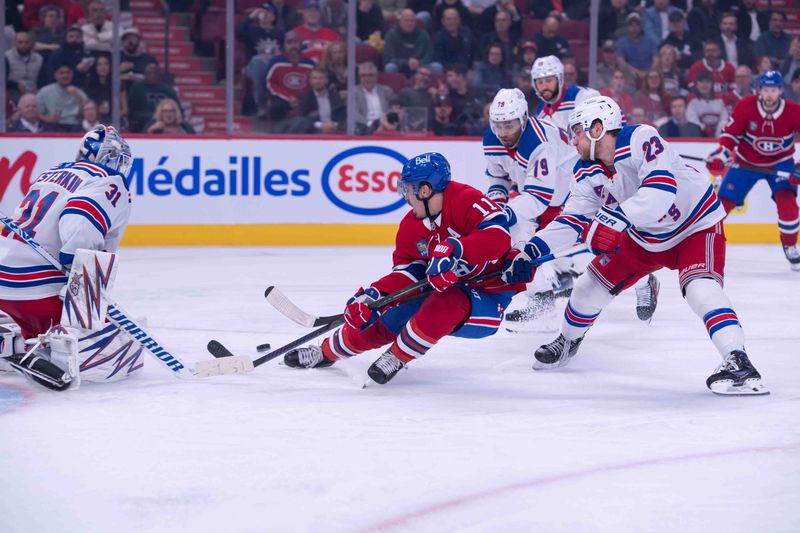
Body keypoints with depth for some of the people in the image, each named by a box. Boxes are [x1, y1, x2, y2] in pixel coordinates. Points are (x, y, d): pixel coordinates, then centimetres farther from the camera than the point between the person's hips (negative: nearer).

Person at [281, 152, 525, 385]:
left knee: (445, 303, -36)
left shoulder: (466, 201, -24)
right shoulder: (411, 226, 1)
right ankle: (327, 351, 24)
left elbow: (498, 234, -38)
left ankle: (398, 357, -14)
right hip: (448, 287, 7)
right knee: (385, 319, 2)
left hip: (489, 294, -7)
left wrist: (454, 250, -47)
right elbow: (407, 270, 2)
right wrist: (373, 294, -13)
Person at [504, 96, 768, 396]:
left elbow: (661, 191, -43)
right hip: (644, 238, 8)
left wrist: (617, 219, -51)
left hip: (696, 225, -8)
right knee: (592, 284, 9)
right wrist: (531, 251, -18)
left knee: (700, 287, -32)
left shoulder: (641, 139, -31)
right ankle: (567, 342, 35)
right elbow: (572, 220, -6)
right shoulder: (587, 174, -7)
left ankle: (738, 362, -34)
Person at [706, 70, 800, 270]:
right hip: (746, 161, 1)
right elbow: (731, 133, -12)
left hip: (779, 162, 0)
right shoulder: (745, 106, -20)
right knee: (724, 201, -6)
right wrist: (720, 155, -27)